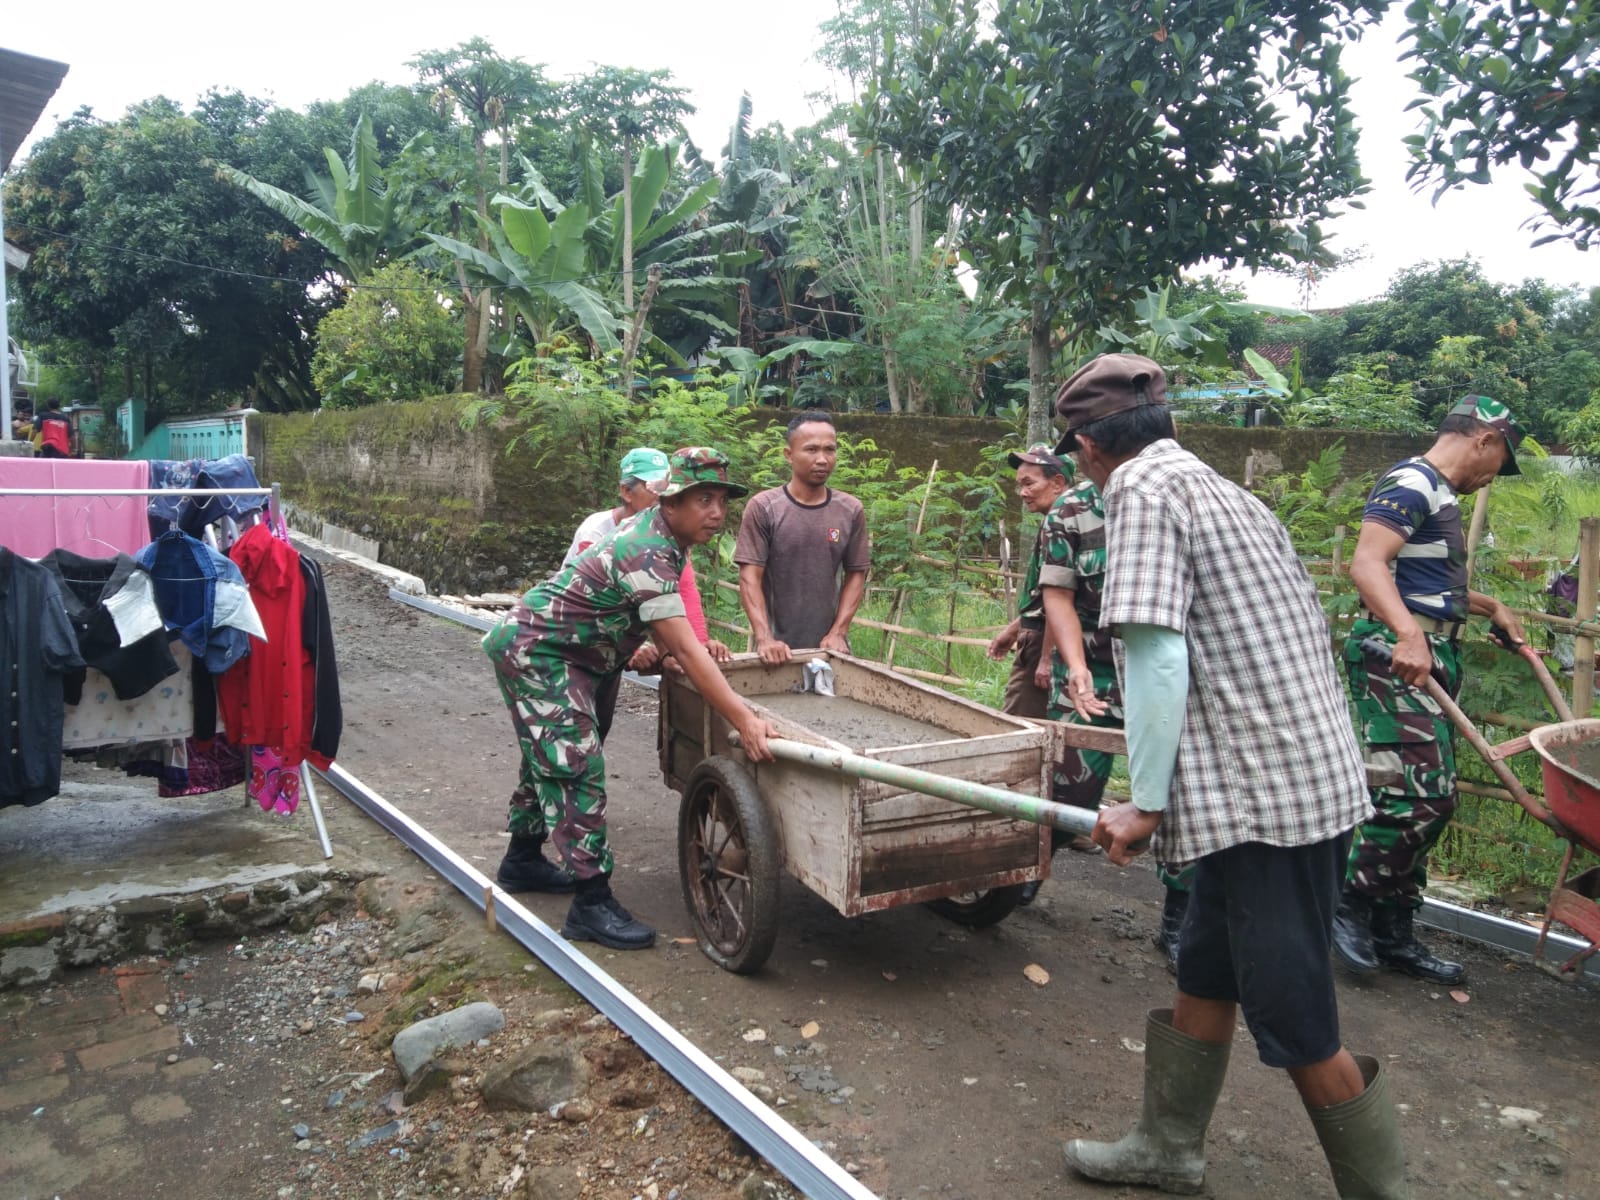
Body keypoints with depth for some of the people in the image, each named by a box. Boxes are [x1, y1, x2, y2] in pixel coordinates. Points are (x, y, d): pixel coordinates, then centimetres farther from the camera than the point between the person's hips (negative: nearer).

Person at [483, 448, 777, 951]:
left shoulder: (654, 527, 1)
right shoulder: (649, 553, -28)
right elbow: (684, 650, -34)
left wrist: (691, 645, 11)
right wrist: (744, 720, -37)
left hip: (547, 648, 11)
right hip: (535, 651, -11)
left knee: (549, 756, 21)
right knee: (576, 764, -13)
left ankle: (523, 859, 39)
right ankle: (591, 904, -9)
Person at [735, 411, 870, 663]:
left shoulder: (851, 511, 2)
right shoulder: (763, 507, -7)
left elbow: (856, 575, 6)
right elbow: (750, 578, -10)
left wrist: (838, 632, -3)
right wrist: (764, 637, -20)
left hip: (829, 646, 3)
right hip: (778, 648, -2)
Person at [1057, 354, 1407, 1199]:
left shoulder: (1142, 492, -12)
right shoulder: (1223, 491, 15)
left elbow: (1157, 658, -22)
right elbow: (1305, 625, 17)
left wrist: (1146, 802, -15)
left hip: (1267, 795, -10)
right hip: (1312, 773, 10)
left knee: (1297, 1024, 3)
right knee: (1203, 972, 20)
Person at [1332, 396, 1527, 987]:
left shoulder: (1440, 495, 22)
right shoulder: (1412, 484, -10)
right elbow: (1367, 565, -25)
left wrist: (1489, 606, 47)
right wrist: (1409, 634, -38)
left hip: (1430, 658, 11)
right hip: (1398, 654, -11)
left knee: (1427, 795, 10)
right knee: (1422, 789, -16)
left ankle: (1393, 932, 17)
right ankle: (1351, 903, -1)